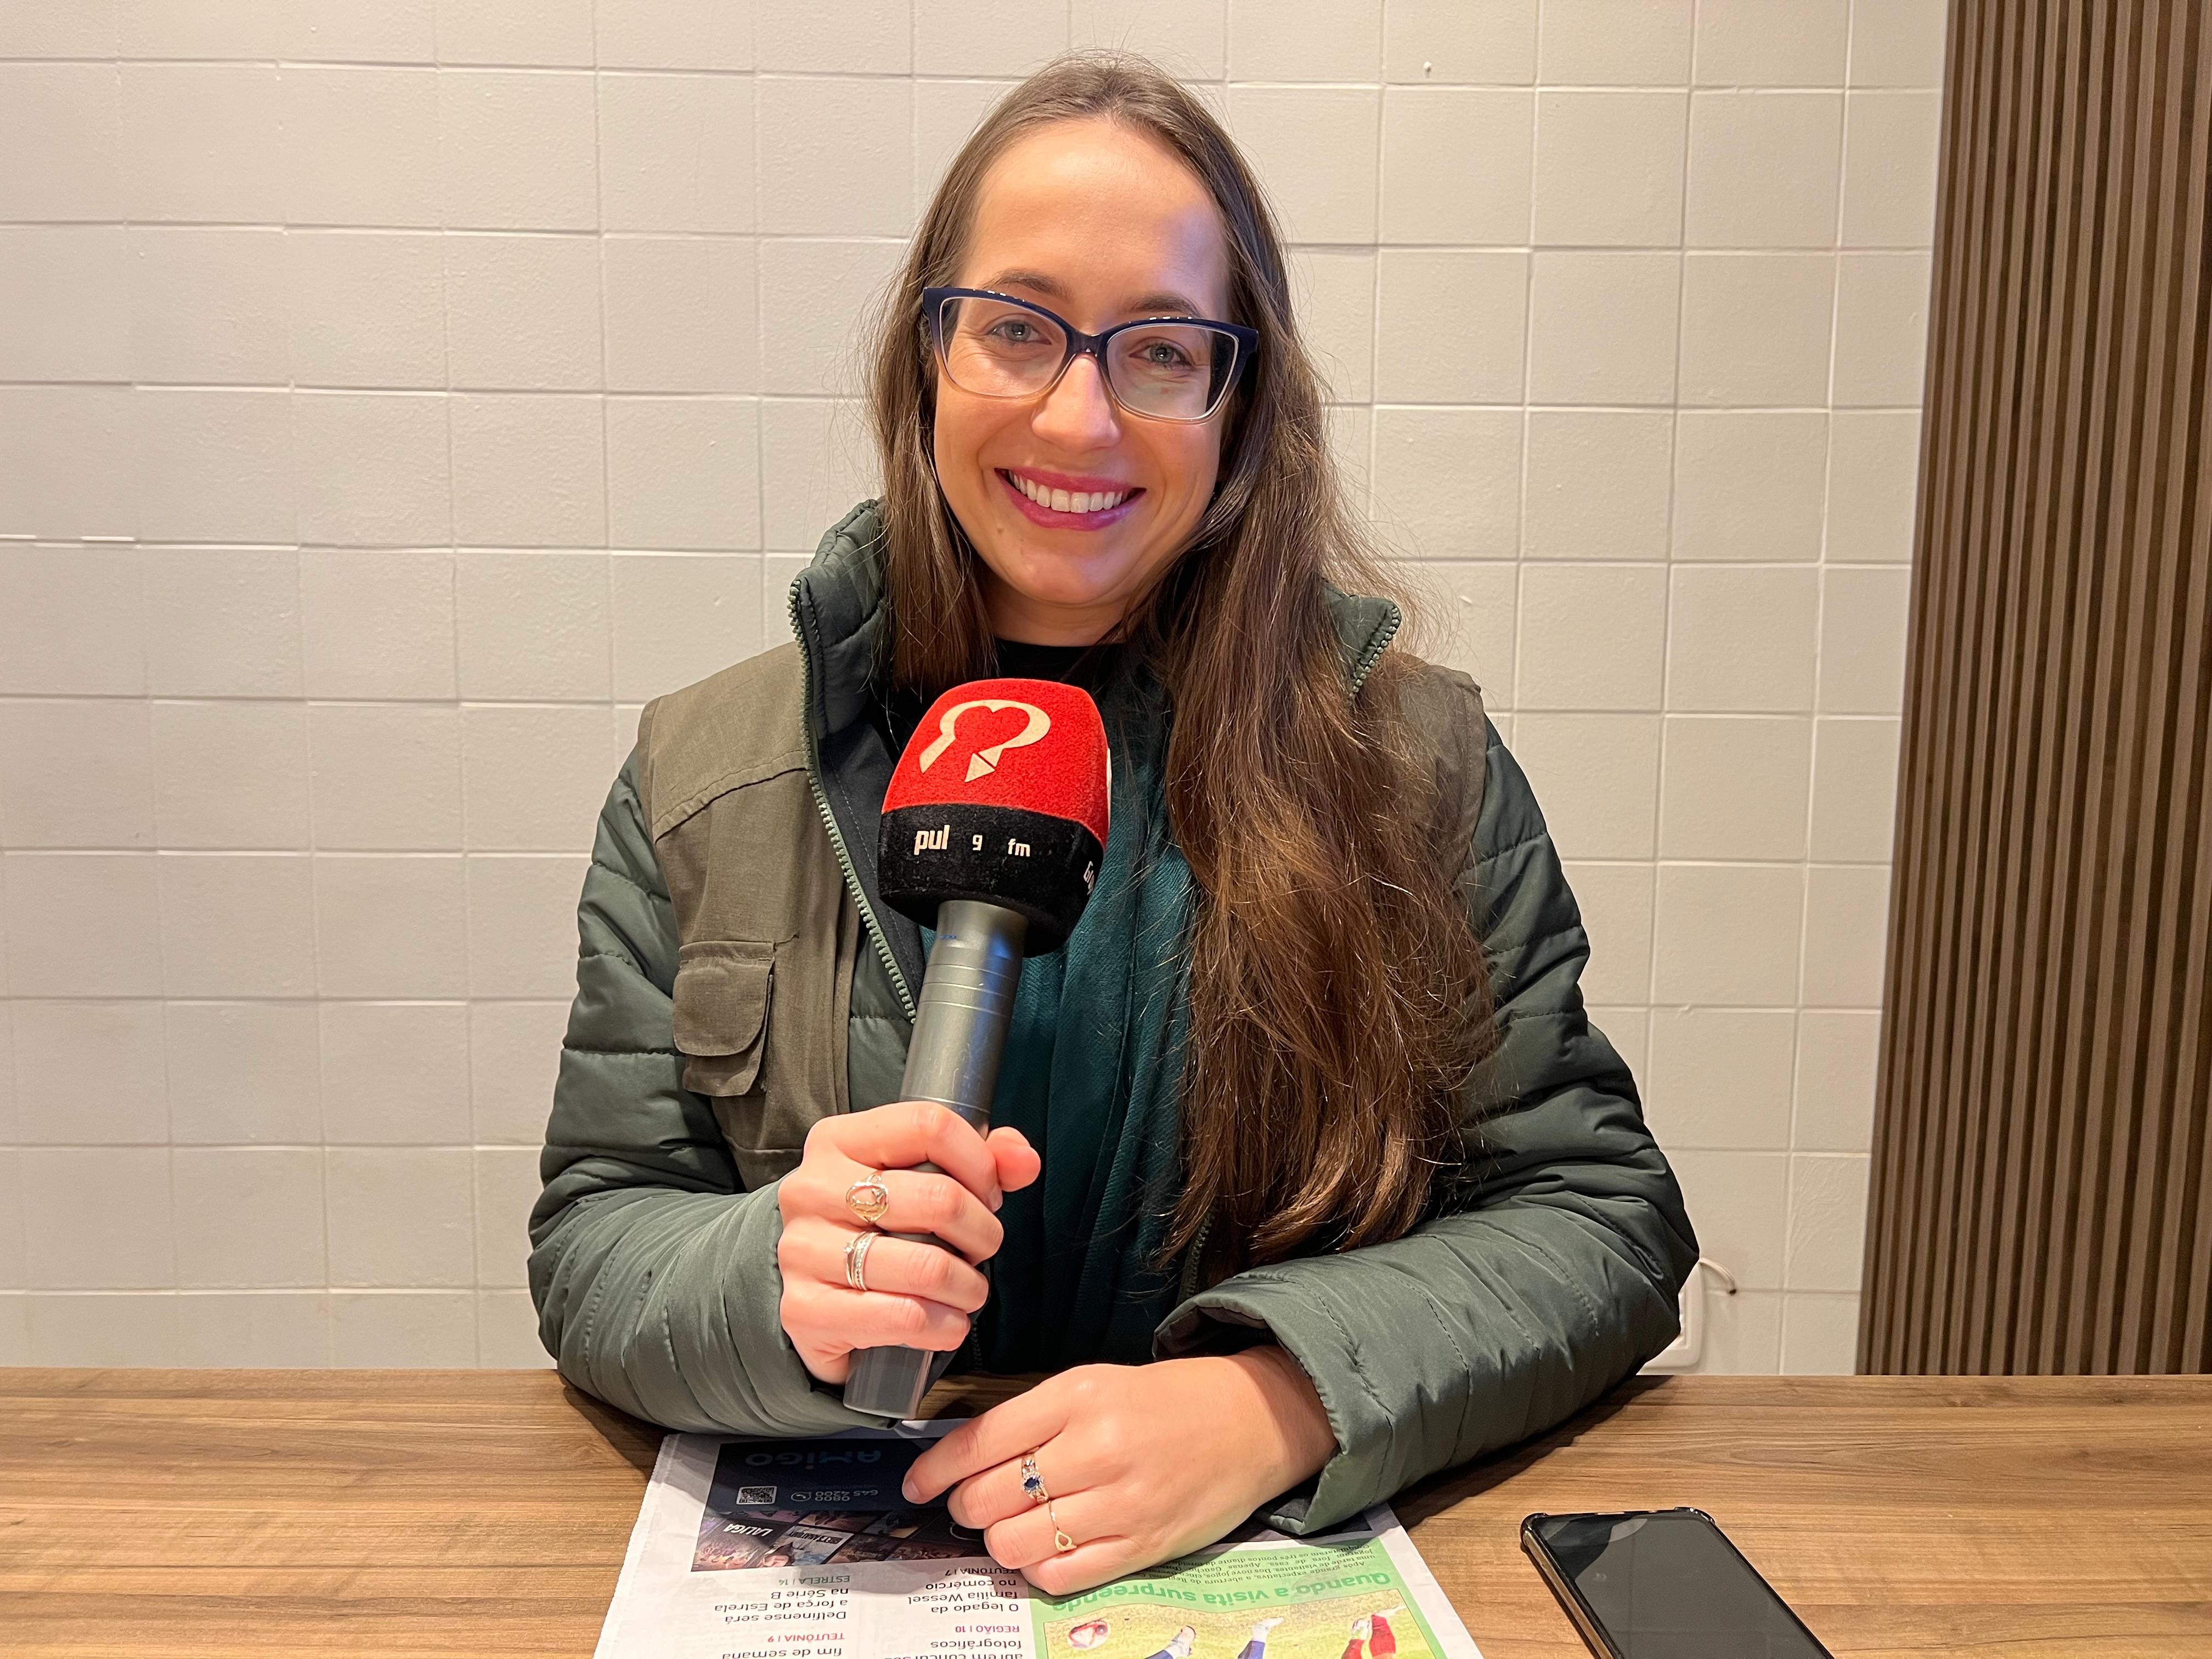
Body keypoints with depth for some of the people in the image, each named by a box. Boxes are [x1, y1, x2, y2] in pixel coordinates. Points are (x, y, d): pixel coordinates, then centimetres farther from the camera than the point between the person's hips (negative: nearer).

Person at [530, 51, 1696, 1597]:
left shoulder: (1419, 762, -2)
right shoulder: (702, 779, 0)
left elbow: (1600, 1209, -4)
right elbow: (593, 1243, 1)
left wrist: (1274, 1403, -20)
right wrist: (780, 1290, -22)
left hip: (1289, 1571, -1)